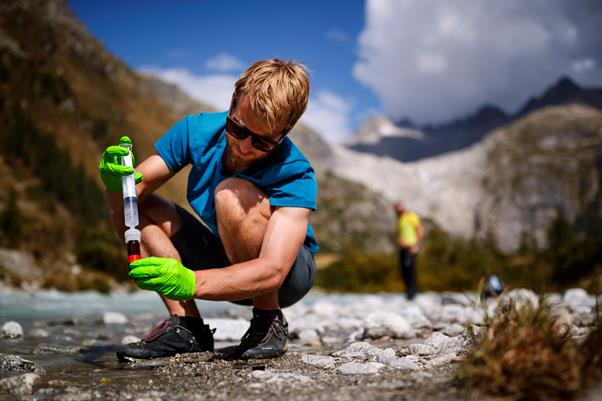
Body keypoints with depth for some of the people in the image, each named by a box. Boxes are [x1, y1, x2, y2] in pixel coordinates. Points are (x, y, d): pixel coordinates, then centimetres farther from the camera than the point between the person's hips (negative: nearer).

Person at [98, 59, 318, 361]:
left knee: (232, 194, -34)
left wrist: (190, 282, -55)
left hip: (288, 275, -5)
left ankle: (269, 324, -16)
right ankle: (187, 326, -13)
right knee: (128, 203, -8)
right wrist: (117, 183, -39)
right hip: (231, 267, 5)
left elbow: (272, 270, -40)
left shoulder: (295, 175, -30)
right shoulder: (197, 131, -16)